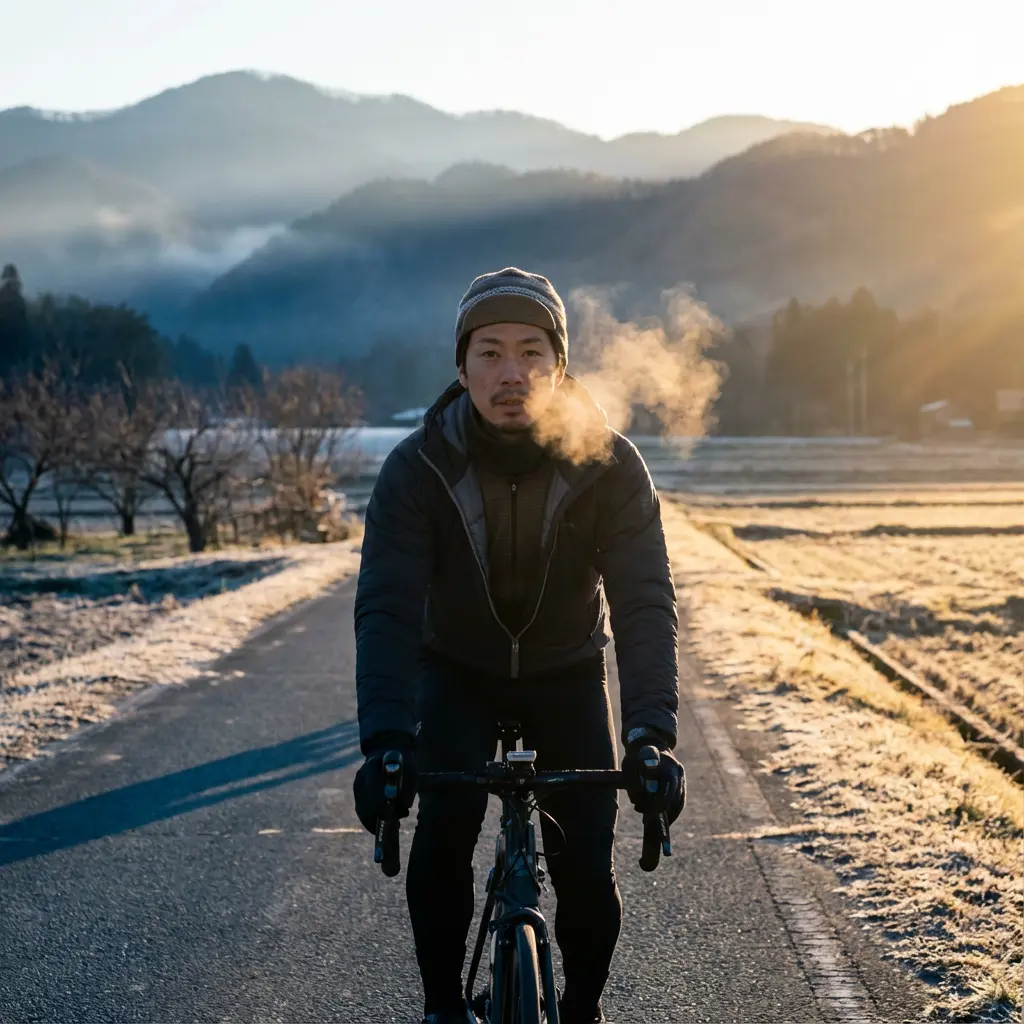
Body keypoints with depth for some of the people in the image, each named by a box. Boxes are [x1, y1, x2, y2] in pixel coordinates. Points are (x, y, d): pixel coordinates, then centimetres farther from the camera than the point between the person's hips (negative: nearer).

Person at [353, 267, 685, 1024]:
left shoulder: (609, 465, -23)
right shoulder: (417, 470, -24)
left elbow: (646, 605, -30)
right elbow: (387, 608, -32)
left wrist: (652, 734, -45)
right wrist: (386, 741, -47)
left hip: (567, 675, 0)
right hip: (459, 672, 0)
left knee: (588, 869, -10)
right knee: (442, 836, -23)